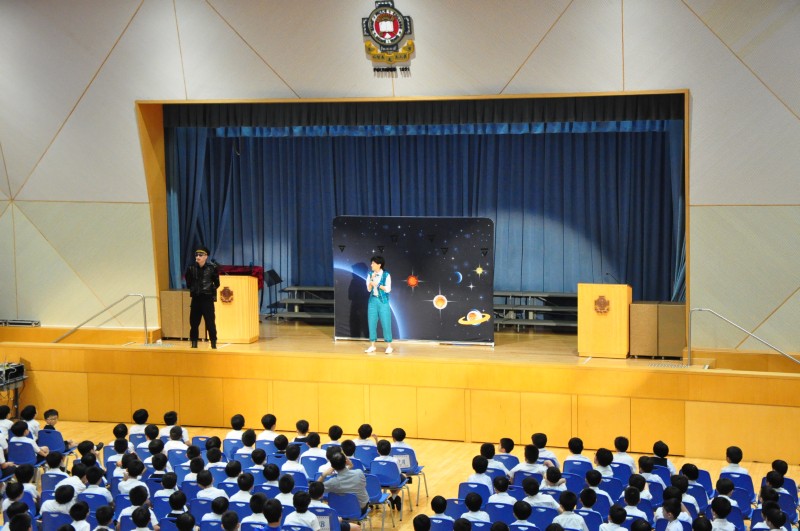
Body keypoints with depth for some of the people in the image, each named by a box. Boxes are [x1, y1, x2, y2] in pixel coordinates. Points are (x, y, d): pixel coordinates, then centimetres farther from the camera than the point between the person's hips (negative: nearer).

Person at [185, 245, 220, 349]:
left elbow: (216, 284, 2)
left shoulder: (212, 268, -8)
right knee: (194, 323, 8)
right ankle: (194, 344, 18)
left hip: (208, 298, -3)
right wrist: (193, 289, 4)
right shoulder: (191, 268, 0)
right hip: (195, 298, 3)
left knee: (210, 323, -2)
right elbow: (188, 284, 12)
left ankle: (214, 344, 6)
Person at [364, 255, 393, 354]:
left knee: (386, 323, -3)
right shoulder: (370, 275, 6)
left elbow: (388, 289, -10)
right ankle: (372, 346, 12)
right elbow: (369, 289, 2)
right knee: (372, 323, 4)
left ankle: (389, 346, 3)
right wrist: (371, 280, -11)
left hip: (383, 301, -4)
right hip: (373, 300, 4)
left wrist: (377, 284, -15)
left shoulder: (386, 275, -5)